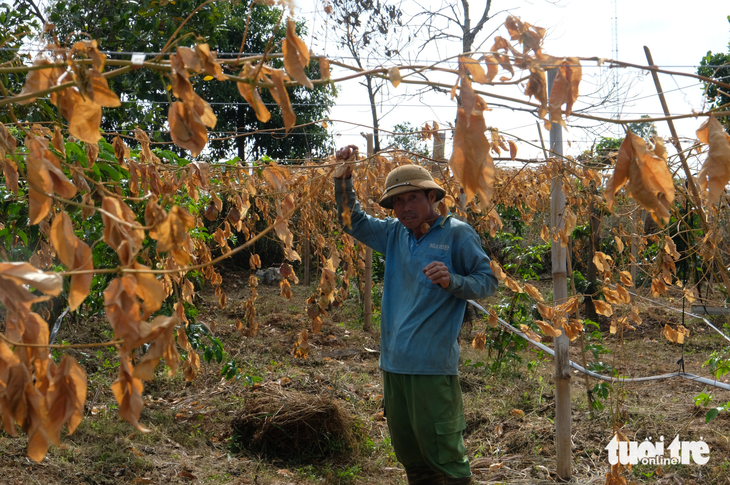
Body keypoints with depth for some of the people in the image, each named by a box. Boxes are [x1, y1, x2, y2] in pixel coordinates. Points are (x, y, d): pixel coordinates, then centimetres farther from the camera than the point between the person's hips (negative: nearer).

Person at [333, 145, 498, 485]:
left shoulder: (456, 234, -5)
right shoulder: (394, 234, 11)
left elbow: (488, 281, -6)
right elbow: (353, 221, 18)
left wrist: (452, 281, -24)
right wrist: (343, 179, 4)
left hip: (433, 365, -6)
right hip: (393, 361, 6)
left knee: (443, 455, -3)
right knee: (408, 453, 16)